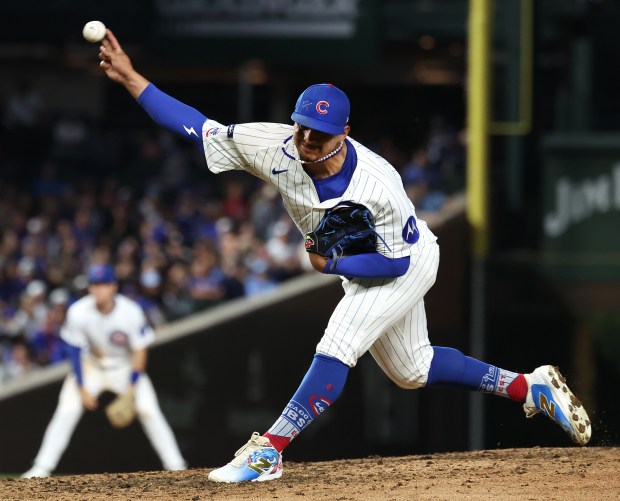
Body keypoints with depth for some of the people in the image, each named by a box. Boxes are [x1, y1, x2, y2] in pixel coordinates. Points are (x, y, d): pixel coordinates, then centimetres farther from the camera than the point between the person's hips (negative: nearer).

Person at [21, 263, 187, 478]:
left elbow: (140, 350, -16)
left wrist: (131, 389, -19)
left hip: (126, 367, 0)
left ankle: (176, 466, -5)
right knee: (67, 411, -14)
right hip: (91, 366, 0)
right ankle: (42, 468, -8)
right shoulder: (78, 313, -24)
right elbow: (75, 350, -13)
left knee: (149, 411, -13)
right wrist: (81, 388, -15)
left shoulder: (131, 312, -26)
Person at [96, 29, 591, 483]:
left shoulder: (379, 184, -37)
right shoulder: (278, 148, -25)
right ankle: (528, 387, 31)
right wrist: (132, 80, -28)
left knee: (337, 347, -23)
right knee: (410, 370, 18)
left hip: (409, 263, -7)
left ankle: (268, 451, -21)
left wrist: (332, 264, -30)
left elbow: (396, 261, -26)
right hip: (359, 268, 7)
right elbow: (200, 128, -22)